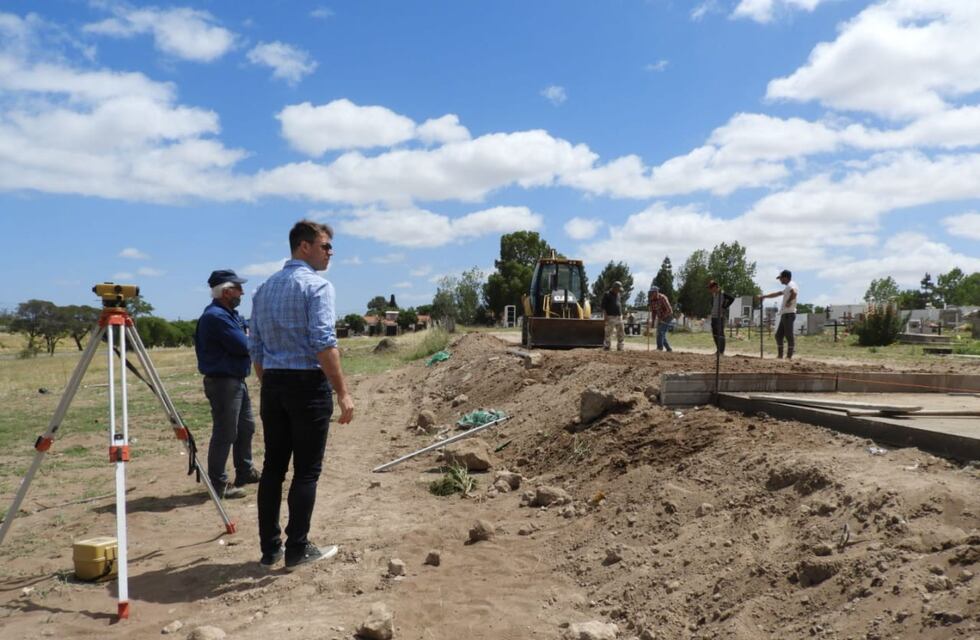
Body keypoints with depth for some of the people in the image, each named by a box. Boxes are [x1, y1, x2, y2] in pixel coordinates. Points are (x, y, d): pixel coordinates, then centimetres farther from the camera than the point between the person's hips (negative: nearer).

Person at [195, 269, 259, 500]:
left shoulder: (229, 314, 14)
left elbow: (244, 341, 14)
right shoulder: (215, 316, -19)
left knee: (246, 427, 19)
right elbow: (243, 346, -21)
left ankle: (245, 472, 32)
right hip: (223, 382, -10)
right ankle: (218, 484, 4)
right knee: (225, 433, -4)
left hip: (236, 379, 10)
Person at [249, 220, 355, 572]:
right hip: (307, 384, -7)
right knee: (306, 470, 1)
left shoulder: (264, 288, 14)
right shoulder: (317, 285, -9)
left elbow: (255, 348, 15)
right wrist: (343, 392, -16)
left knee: (273, 466, 10)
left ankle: (270, 548, 17)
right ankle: (297, 550, 7)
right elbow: (324, 344, -19)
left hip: (272, 385, 7)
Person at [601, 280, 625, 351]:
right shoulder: (607, 295, -4)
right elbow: (603, 307, -8)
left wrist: (621, 315, 18)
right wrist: (605, 316, -16)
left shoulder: (618, 295, 17)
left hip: (619, 317, 7)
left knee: (620, 333, 6)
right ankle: (606, 346, -2)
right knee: (608, 333, -7)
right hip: (610, 317, -7)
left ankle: (620, 348, 12)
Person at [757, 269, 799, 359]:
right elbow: (777, 293, 36)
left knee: (789, 336, -10)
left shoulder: (791, 285, -9)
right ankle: (780, 355, 16)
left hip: (789, 314, -11)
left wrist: (789, 301, -24)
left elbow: (794, 293, -32)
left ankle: (789, 356, -10)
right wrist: (764, 296, 38)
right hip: (784, 314, 11)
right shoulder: (787, 287, 23)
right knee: (778, 335, 13)